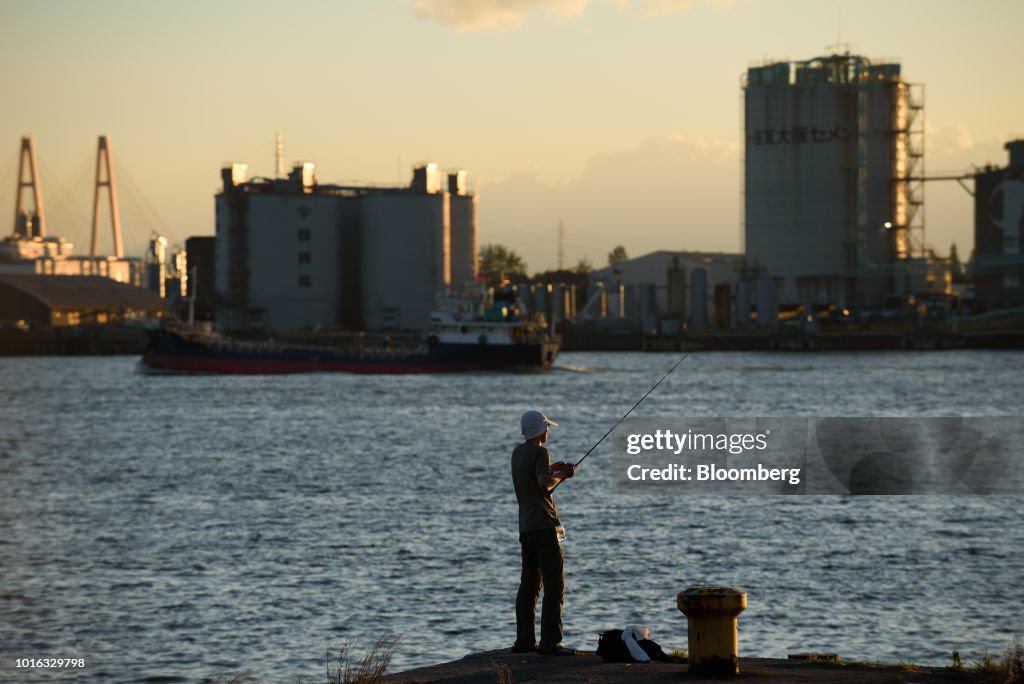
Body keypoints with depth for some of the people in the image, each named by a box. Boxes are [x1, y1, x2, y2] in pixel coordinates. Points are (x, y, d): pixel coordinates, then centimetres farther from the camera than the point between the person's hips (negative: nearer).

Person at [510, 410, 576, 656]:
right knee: (555, 585, -8)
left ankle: (524, 641, 13)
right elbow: (544, 482, -25)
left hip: (526, 526, 9)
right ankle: (549, 642, -13)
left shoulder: (518, 453, 14)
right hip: (543, 525, -9)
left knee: (529, 585, 12)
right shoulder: (539, 452, -10)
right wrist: (561, 475, -7)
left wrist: (551, 469, 21)